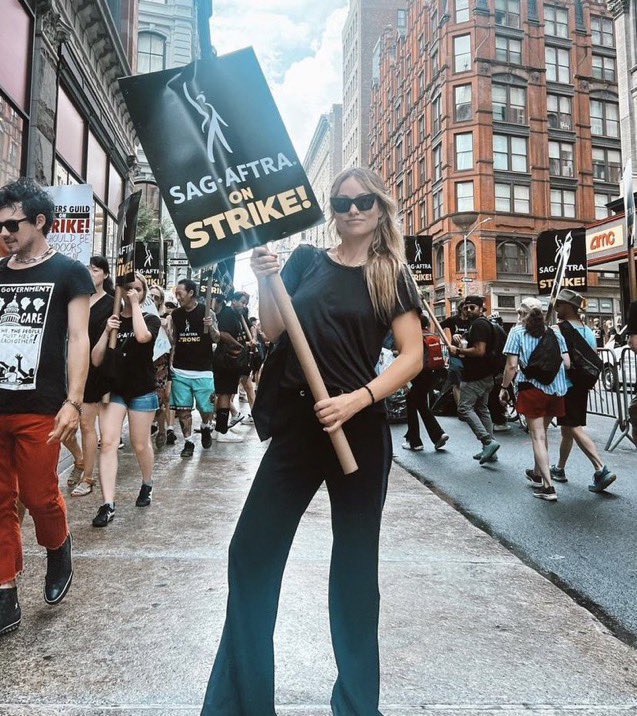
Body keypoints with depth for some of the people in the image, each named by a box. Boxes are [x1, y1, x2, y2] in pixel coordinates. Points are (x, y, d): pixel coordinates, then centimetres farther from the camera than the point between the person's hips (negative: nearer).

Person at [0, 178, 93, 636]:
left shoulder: (68, 273, -1)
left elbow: (78, 339, -7)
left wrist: (73, 402, -15)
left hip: (39, 410, -5)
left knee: (39, 497, 2)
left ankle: (59, 552, 34)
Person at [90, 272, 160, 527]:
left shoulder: (151, 319, -1)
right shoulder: (111, 319, 6)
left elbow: (142, 336, -27)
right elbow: (95, 360, 2)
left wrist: (135, 304, -16)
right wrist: (107, 331, -11)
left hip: (142, 391, -2)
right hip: (113, 389, 2)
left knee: (140, 444, 7)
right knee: (108, 442, -9)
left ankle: (147, 485, 34)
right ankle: (108, 505, -7)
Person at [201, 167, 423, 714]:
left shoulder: (392, 276, 2)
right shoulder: (306, 260, 8)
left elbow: (413, 356, -5)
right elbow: (273, 331, 3)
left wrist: (356, 400, -17)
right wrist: (266, 282, -14)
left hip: (360, 431, -2)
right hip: (296, 427, 3)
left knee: (354, 566, 10)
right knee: (251, 552, 6)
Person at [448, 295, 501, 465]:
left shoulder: (479, 324, -14)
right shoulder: (484, 324, 19)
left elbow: (480, 351, -24)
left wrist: (459, 351, -14)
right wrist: (462, 349, 14)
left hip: (475, 377, -11)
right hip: (484, 376, 11)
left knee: (464, 408, -9)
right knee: (482, 409, 12)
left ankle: (488, 441, -13)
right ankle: (489, 450, 15)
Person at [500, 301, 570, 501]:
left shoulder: (517, 331, -2)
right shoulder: (554, 332, 9)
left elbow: (512, 366, -9)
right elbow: (567, 363, 5)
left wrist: (504, 387, 2)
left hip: (532, 388, -5)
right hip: (555, 389, 5)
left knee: (537, 436, 0)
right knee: (542, 432, 21)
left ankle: (548, 487, -5)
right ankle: (537, 473, 36)